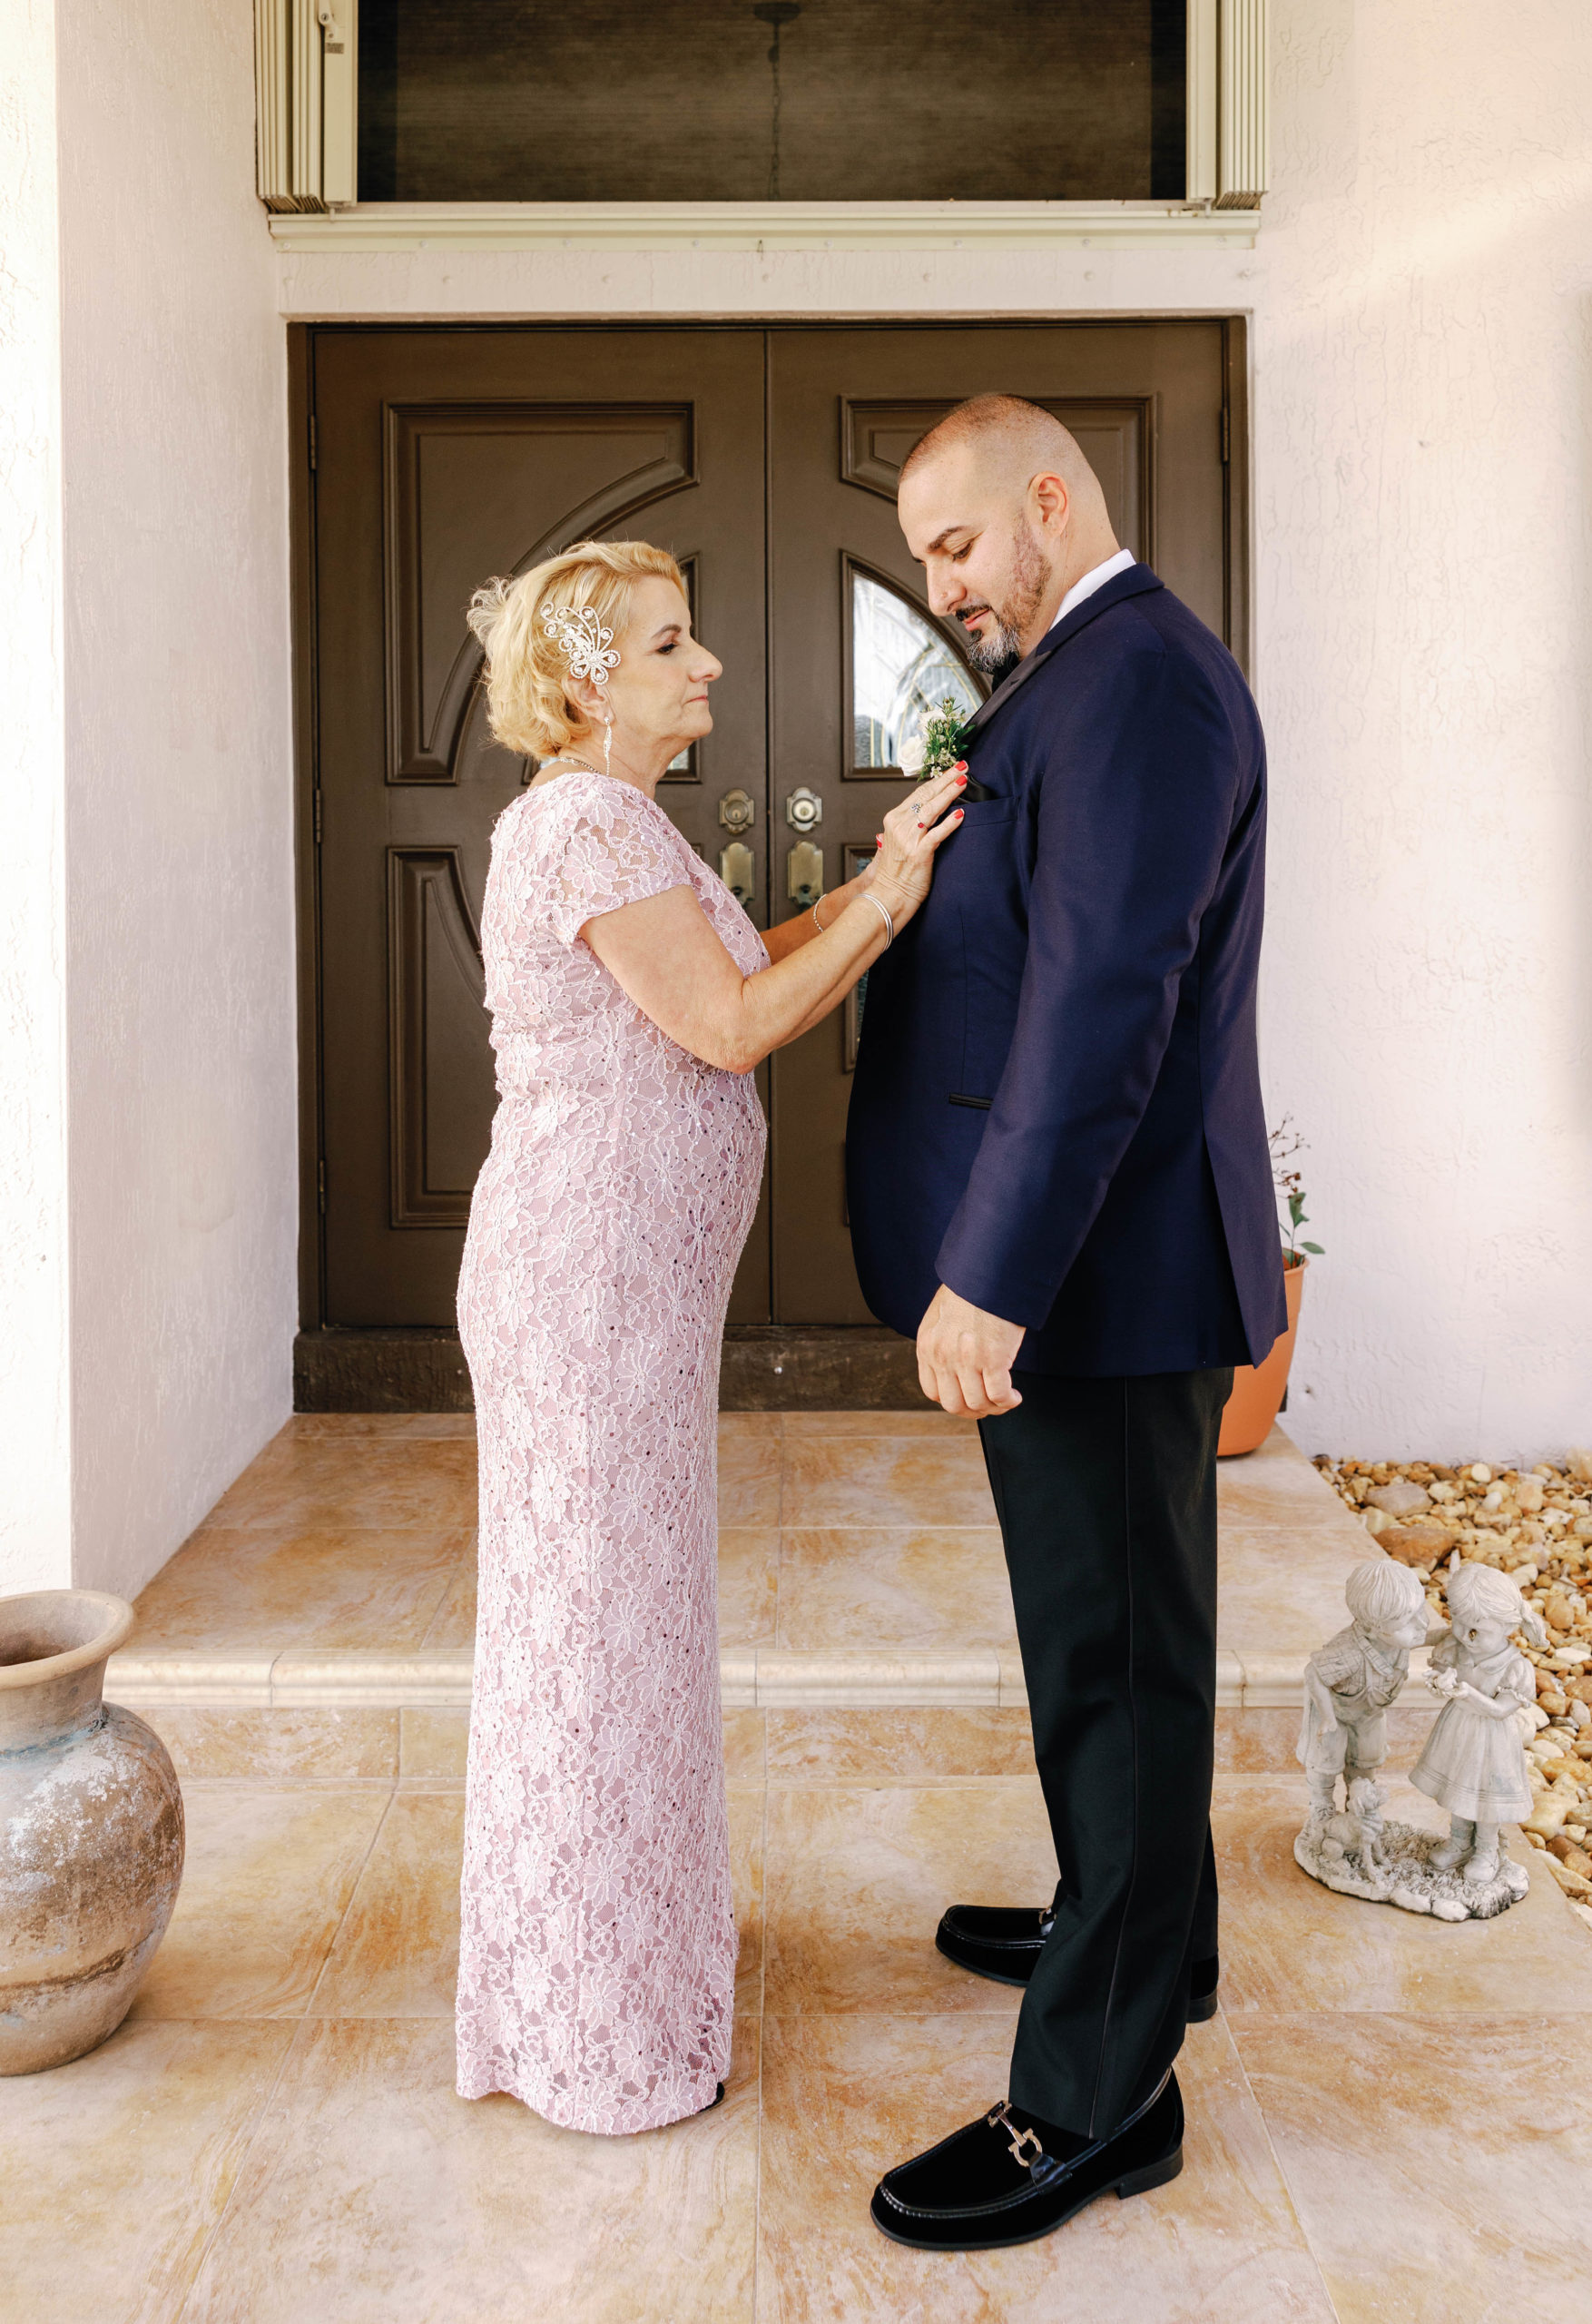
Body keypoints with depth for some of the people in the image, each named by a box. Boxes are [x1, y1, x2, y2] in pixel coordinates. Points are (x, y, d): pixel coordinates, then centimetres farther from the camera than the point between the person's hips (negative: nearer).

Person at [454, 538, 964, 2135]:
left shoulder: (610, 820, 16)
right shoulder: (588, 822, -16)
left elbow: (740, 974, 14)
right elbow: (731, 1025, -20)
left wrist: (882, 877, 6)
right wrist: (889, 901, -12)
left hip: (623, 1270, 10)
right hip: (592, 1271, -10)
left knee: (615, 1612, 20)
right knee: (596, 1625, 1)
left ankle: (629, 1931, 39)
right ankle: (594, 2030, 19)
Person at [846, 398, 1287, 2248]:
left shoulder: (1138, 679, -16)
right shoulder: (1080, 680, 18)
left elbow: (1106, 999, -26)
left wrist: (994, 1278, -28)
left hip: (1100, 1264, -10)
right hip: (1089, 1261, 10)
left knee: (1115, 1657, 0)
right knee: (1109, 1638, 22)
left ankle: (1094, 2095, 14)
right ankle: (1135, 1935, 41)